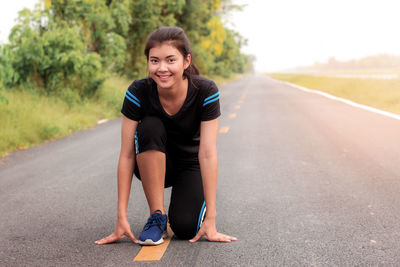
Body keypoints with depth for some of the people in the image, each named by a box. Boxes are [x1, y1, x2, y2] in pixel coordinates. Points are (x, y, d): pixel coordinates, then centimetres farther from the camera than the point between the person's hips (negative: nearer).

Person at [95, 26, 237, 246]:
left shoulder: (205, 92, -26)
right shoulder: (138, 92, -25)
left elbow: (208, 154, -29)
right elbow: (126, 155, -24)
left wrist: (210, 221, -31)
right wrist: (121, 219, -27)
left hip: (190, 164, -1)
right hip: (151, 165, 1)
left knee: (185, 228, -25)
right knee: (150, 127, -32)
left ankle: (197, 204, 14)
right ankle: (157, 217, -20)